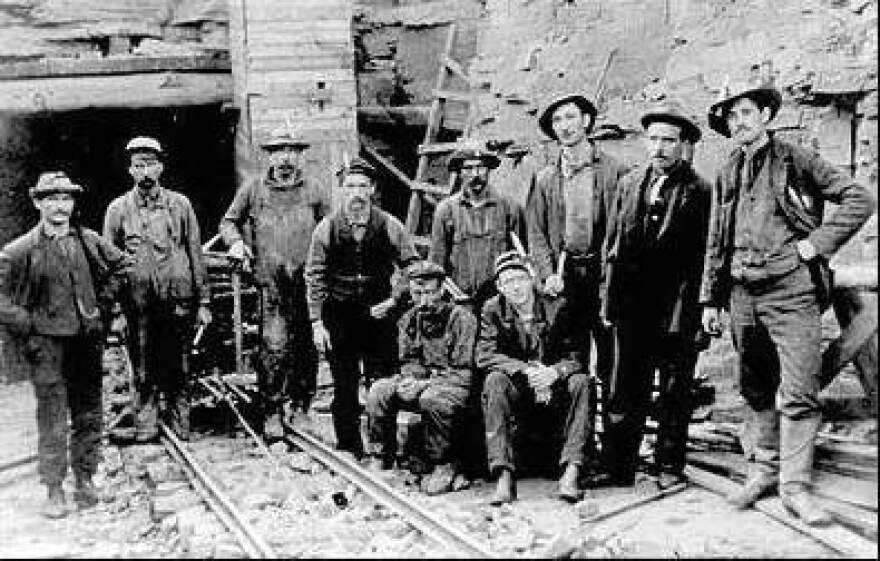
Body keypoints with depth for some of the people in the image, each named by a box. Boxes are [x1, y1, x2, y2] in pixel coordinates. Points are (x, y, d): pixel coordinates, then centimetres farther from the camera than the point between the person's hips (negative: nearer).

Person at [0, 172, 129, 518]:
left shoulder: (88, 241, 5)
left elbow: (120, 265, 21)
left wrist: (103, 304, 14)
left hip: (88, 340, 4)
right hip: (47, 343, -4)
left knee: (89, 413, 10)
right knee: (52, 420, -1)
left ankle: (84, 478, 24)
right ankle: (54, 490, 10)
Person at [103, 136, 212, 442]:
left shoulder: (180, 204, 6)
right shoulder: (118, 209, 6)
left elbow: (196, 255, 7)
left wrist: (203, 302, 3)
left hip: (178, 299, 0)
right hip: (138, 302, 0)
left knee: (177, 368, 7)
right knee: (143, 369, 6)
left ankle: (180, 424, 20)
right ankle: (145, 423, 19)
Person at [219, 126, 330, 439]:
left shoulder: (313, 192, 9)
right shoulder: (253, 191, 7)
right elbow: (228, 221, 18)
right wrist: (235, 242, -2)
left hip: (308, 281, 2)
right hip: (271, 283, -2)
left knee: (307, 348, 8)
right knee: (273, 347, -8)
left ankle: (302, 404, 24)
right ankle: (272, 413, 2)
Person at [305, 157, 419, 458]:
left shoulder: (389, 226, -3)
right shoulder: (326, 227, -3)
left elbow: (412, 267, 5)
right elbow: (314, 277, 0)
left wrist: (393, 300, -6)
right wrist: (316, 323, -5)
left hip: (378, 312, 0)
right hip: (339, 317, 1)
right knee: (344, 388, 6)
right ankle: (349, 449, 19)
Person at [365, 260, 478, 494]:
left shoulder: (461, 317, -10)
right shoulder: (408, 320, 9)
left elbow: (464, 371, -15)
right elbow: (408, 361, 15)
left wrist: (426, 383, -24)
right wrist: (409, 379, -11)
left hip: (455, 384, -6)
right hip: (420, 383, 6)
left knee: (432, 399, -37)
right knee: (379, 391, -15)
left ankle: (444, 466, -16)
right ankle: (381, 459, -2)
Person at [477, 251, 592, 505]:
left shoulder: (557, 306, -2)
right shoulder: (493, 310, -1)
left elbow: (578, 355, -7)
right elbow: (484, 356, -13)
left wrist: (554, 372, -29)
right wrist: (526, 371, -27)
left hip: (555, 389, 0)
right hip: (517, 391, 0)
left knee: (580, 382, -28)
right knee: (494, 381, -29)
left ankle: (571, 472, -31)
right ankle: (504, 476, -35)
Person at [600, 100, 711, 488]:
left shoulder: (699, 190, -4)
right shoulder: (629, 183, 11)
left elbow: (704, 255, -7)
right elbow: (611, 242, 13)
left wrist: (695, 306, -12)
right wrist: (608, 296, 7)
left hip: (678, 307, -4)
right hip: (632, 304, 4)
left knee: (674, 392, 9)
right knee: (625, 388, 8)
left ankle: (669, 467, 23)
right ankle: (618, 467, 19)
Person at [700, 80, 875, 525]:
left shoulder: (795, 160, 1)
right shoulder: (726, 175, 13)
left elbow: (859, 200, 0)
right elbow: (715, 243, 16)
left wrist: (816, 243, -8)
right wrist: (710, 300, 13)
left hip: (791, 290, -4)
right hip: (743, 292, 5)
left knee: (798, 393, -6)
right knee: (755, 388, 12)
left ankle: (795, 486, 3)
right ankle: (763, 469, 24)